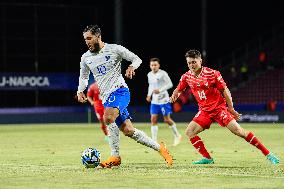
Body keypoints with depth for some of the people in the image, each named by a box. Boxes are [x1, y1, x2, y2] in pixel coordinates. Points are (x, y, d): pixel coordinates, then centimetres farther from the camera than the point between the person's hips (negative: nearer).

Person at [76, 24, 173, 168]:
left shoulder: (114, 49, -4)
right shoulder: (86, 58, 10)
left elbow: (137, 59, 2)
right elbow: (83, 77, 25)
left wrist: (132, 67, -19)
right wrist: (80, 91, 8)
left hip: (119, 90, -6)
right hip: (105, 97, 6)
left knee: (108, 118, -31)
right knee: (128, 131, 1)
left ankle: (115, 156, -22)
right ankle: (159, 147, 15)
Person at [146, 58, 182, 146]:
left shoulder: (163, 74, -13)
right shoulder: (149, 75, 7)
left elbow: (170, 84, -13)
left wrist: (160, 90, -23)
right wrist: (149, 95, 8)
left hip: (164, 100, -6)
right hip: (154, 101, 6)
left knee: (167, 119, 0)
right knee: (153, 119, -3)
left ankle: (177, 136, 22)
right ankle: (154, 141, -1)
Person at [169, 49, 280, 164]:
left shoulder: (212, 74, -13)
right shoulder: (186, 77, -1)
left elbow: (225, 90, -7)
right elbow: (179, 89, 16)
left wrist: (231, 108, -10)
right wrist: (174, 96, -7)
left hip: (219, 107, -5)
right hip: (204, 111, 5)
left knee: (238, 131, -15)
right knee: (189, 132, -10)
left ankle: (268, 154, -10)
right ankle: (207, 158, 0)